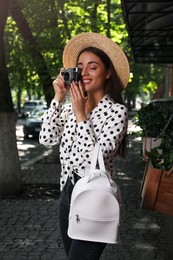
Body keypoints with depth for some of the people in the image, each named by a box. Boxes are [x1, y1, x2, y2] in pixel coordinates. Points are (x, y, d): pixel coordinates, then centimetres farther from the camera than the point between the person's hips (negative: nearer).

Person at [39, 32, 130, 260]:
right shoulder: (71, 106, 6)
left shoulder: (116, 111, -13)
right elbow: (47, 139, -4)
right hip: (67, 193, 7)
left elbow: (96, 159, -22)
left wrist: (81, 115, -22)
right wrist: (58, 99, -8)